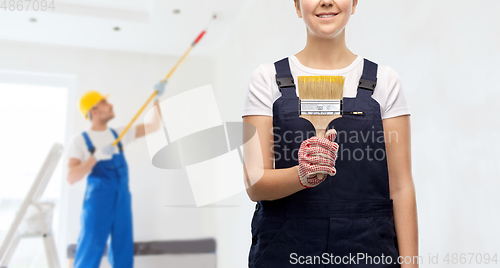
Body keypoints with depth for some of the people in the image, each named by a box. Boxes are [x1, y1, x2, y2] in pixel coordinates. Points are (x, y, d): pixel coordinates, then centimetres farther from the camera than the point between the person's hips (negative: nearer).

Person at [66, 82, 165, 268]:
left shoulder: (119, 133, 9)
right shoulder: (80, 141, -4)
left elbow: (154, 126, 8)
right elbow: (71, 178, -14)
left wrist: (156, 99, -2)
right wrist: (97, 156, -24)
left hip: (123, 201, 5)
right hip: (98, 202, -4)